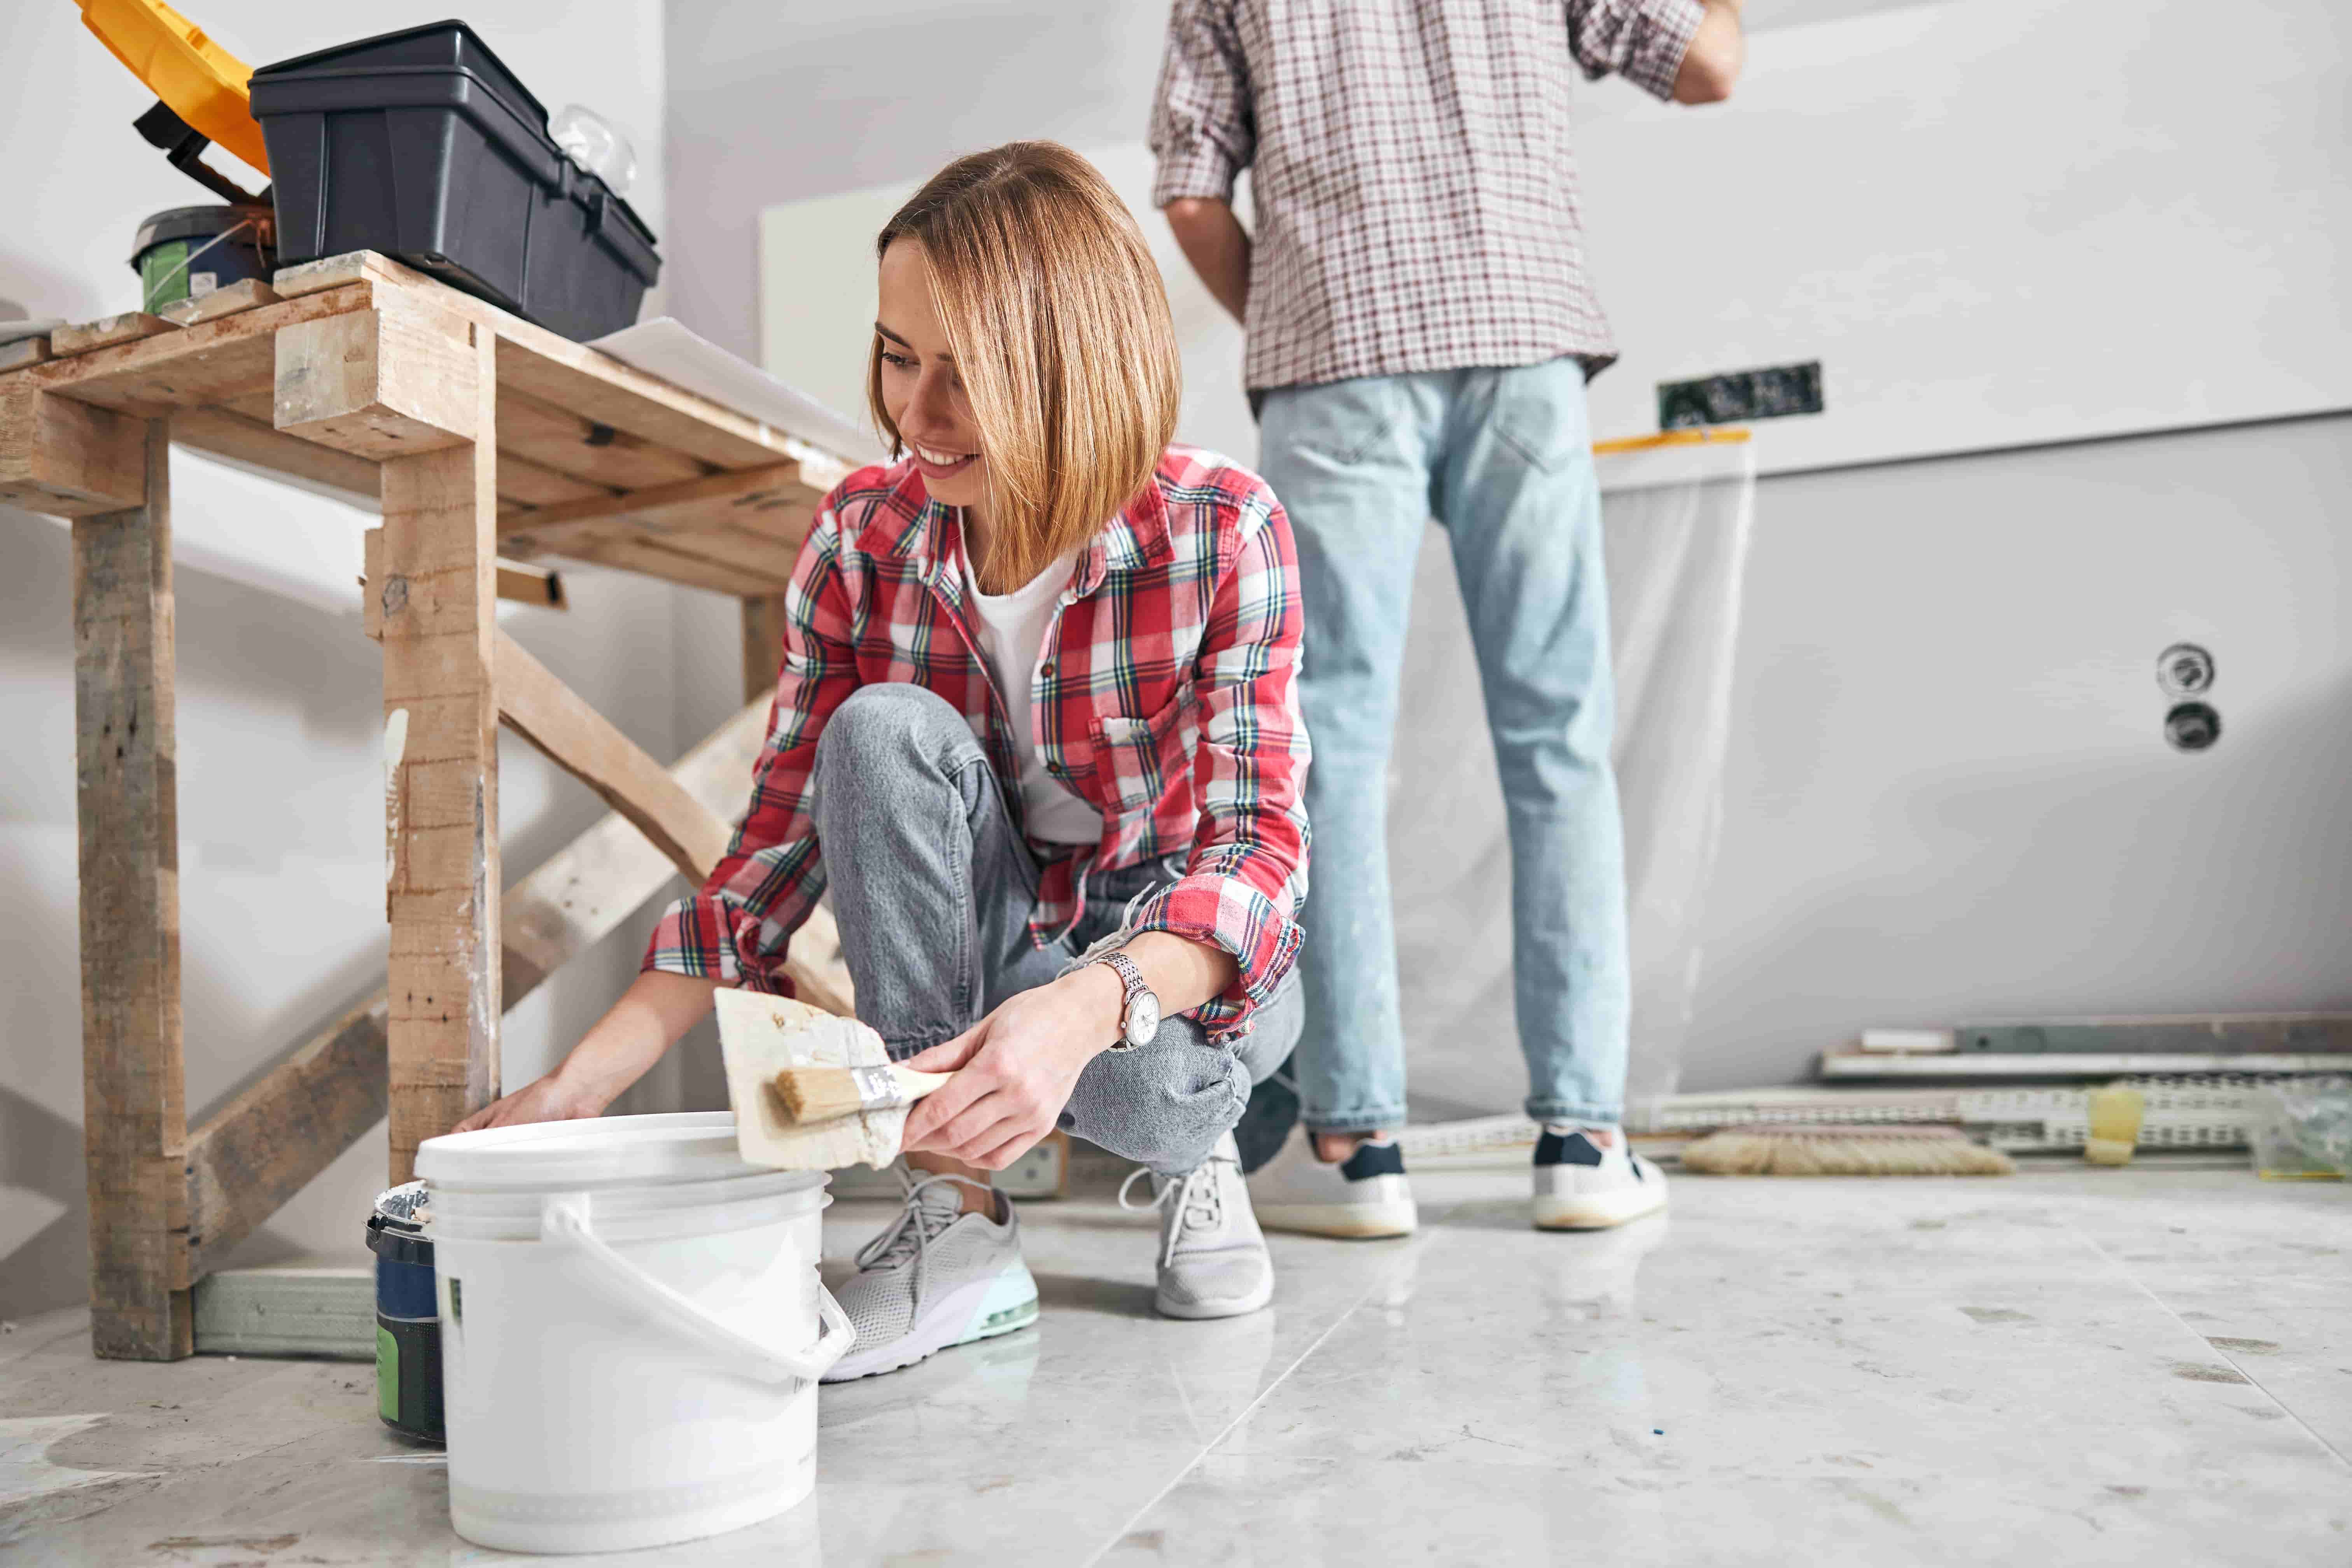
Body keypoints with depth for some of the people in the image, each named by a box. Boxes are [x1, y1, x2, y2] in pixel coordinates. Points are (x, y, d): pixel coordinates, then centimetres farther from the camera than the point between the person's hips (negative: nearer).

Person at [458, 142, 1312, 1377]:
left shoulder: (1222, 534, -20)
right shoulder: (863, 538, -12)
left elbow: (1260, 848, -27)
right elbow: (780, 846, -9)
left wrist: (1084, 1011, -48)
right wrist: (579, 1087, -19)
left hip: (1181, 965, -2)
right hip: (973, 953, 3)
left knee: (1134, 1081, -37)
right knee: (885, 729, -27)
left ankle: (1195, 1154, 3)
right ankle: (961, 1222, -19)